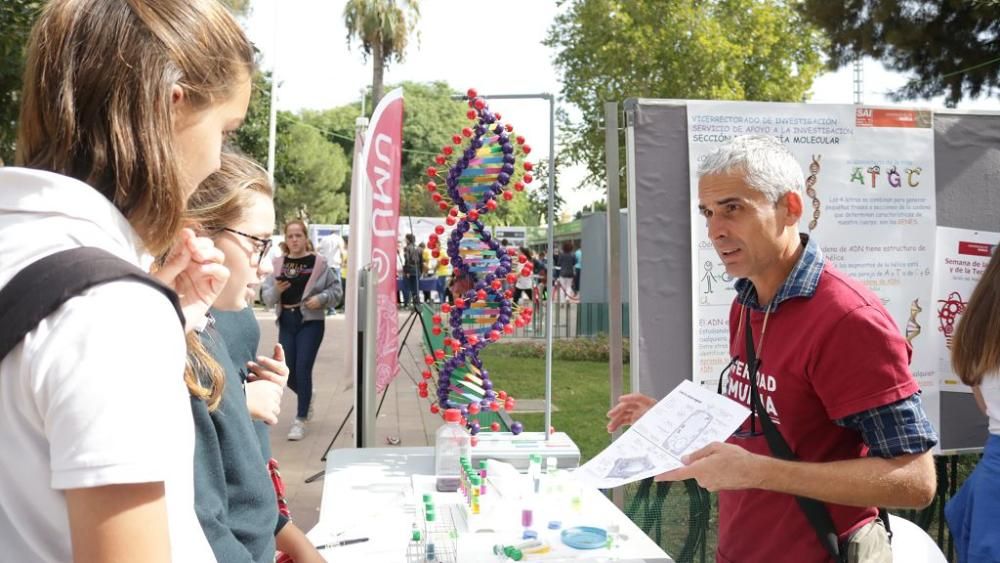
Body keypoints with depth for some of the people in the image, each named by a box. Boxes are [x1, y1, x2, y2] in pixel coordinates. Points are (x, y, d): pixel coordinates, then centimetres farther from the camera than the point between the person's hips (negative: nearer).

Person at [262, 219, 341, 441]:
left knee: (303, 368, -10)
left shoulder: (318, 262, -3)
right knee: (288, 372, 7)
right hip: (286, 322, 4)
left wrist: (321, 298, -16)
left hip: (311, 322, -3)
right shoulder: (278, 263, 5)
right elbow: (266, 298, 4)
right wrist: (276, 290, -16)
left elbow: (336, 289, 2)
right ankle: (306, 396, 41)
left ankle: (300, 420, 2)